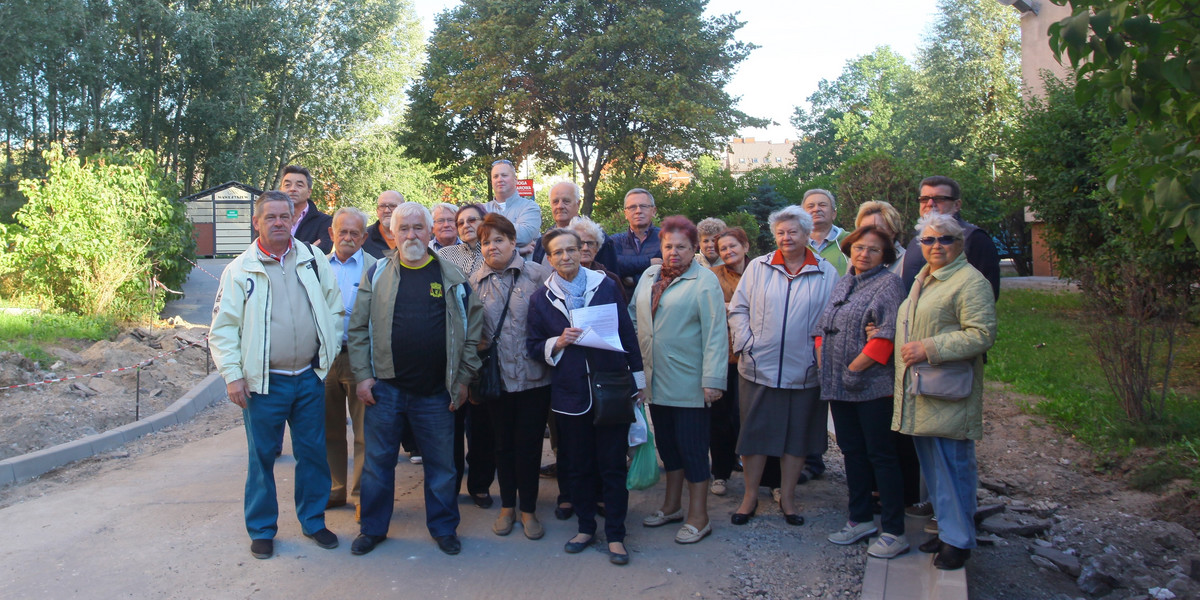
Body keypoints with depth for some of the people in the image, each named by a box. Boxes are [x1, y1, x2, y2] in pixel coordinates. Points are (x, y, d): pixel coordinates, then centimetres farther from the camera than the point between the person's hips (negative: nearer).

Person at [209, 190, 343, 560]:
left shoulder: (313, 259, 6)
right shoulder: (240, 269, -1)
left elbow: (334, 308, 11)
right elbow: (223, 328, -2)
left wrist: (331, 352, 5)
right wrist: (232, 375, -9)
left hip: (310, 377, 2)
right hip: (265, 381, -2)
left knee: (313, 453, 11)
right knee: (262, 457, 8)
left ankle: (313, 520, 27)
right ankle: (261, 529, 23)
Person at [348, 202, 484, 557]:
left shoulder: (452, 278, 2)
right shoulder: (377, 274, 3)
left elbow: (472, 331, 4)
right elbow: (358, 329, 3)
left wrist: (463, 379, 0)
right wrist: (363, 375, -4)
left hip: (436, 393, 0)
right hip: (385, 388, 0)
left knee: (441, 464, 10)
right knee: (378, 461, 10)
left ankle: (444, 527, 26)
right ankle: (373, 528, 27)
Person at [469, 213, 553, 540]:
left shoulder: (538, 274, -4)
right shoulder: (474, 281, 5)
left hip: (533, 376, -2)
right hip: (496, 376, 3)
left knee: (529, 443, 5)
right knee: (503, 443, 14)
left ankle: (528, 509, 22)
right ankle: (507, 506, 30)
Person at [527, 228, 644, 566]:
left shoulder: (605, 286, 2)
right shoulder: (542, 297, 4)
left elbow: (627, 334, 5)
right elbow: (534, 346, 7)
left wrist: (638, 379, 5)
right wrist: (557, 343, -14)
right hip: (570, 392, 1)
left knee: (613, 465, 3)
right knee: (578, 466, 11)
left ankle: (615, 534, 15)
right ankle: (585, 527, 28)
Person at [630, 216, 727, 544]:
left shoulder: (704, 281, -10)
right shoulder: (649, 276, 10)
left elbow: (715, 333, -14)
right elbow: (634, 317, 16)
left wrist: (713, 379, -19)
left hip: (688, 383, -6)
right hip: (654, 381, 6)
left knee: (692, 448, 1)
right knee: (667, 444, 17)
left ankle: (698, 517, 14)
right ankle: (672, 505, 32)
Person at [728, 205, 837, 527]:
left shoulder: (826, 273, 2)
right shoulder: (758, 267, 3)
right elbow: (738, 309, 5)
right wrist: (745, 343, -6)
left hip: (803, 371, 0)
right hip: (758, 367, 0)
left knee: (797, 435, 10)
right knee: (754, 431, 7)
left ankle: (787, 497, 26)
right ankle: (750, 496, 22)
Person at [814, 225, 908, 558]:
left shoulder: (888, 284, -7)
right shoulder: (843, 283, 15)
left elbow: (887, 335, -17)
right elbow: (823, 327, 14)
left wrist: (854, 368, -16)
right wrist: (824, 365, 1)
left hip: (873, 385, -7)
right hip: (838, 386, 7)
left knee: (881, 455, -1)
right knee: (852, 452, 14)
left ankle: (894, 531, 8)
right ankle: (861, 518, 27)